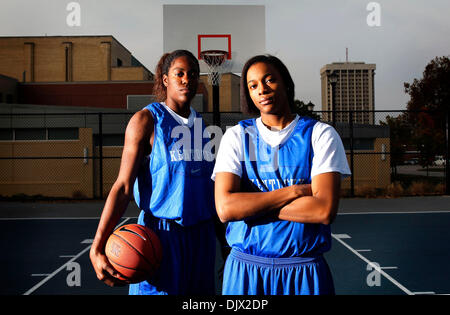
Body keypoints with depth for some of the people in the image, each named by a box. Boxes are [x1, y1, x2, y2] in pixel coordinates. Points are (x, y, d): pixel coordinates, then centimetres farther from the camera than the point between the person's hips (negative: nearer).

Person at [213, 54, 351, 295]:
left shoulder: (320, 135, -1)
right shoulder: (236, 136, 2)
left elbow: (325, 210, -14)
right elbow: (225, 208, -12)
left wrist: (251, 204, -12)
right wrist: (296, 191, -14)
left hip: (305, 273, -1)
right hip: (245, 269, 1)